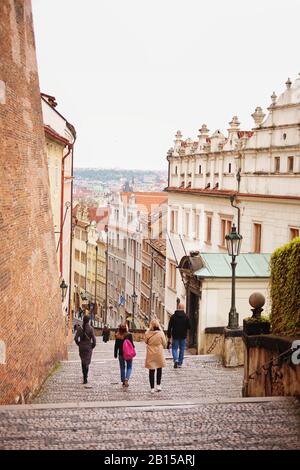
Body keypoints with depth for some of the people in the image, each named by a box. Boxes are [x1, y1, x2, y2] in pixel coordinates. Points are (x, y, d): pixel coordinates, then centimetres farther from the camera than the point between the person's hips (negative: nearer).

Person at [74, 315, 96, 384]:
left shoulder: (79, 328, -4)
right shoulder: (90, 328, -10)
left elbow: (76, 338, -7)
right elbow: (93, 339, -12)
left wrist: (79, 344, 9)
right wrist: (93, 346, 4)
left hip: (81, 347, 2)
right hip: (88, 347, -2)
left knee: (83, 361, 19)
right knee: (87, 362, 2)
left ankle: (84, 375, 26)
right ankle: (85, 378, -7)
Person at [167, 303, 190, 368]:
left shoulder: (173, 316, -4)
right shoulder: (186, 316, -5)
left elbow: (169, 327, -4)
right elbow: (189, 327, -5)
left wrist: (169, 336, 1)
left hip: (175, 336, 0)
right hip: (183, 336, 0)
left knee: (174, 348, 7)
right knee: (182, 349, 11)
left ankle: (176, 360, -18)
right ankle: (180, 363, 13)